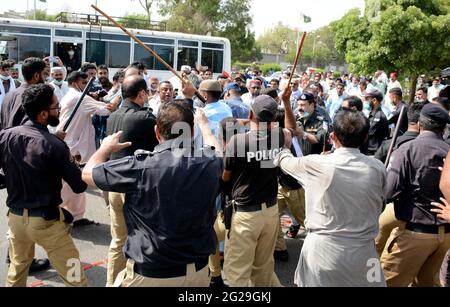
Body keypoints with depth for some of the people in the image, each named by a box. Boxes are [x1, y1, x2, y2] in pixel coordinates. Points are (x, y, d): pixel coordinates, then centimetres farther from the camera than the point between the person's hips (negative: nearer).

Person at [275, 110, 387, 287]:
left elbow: (284, 161, 8)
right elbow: (378, 209, 7)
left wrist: (285, 146, 29)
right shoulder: (378, 169, -8)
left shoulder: (316, 164, -13)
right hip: (362, 254, 2)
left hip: (322, 251, -1)